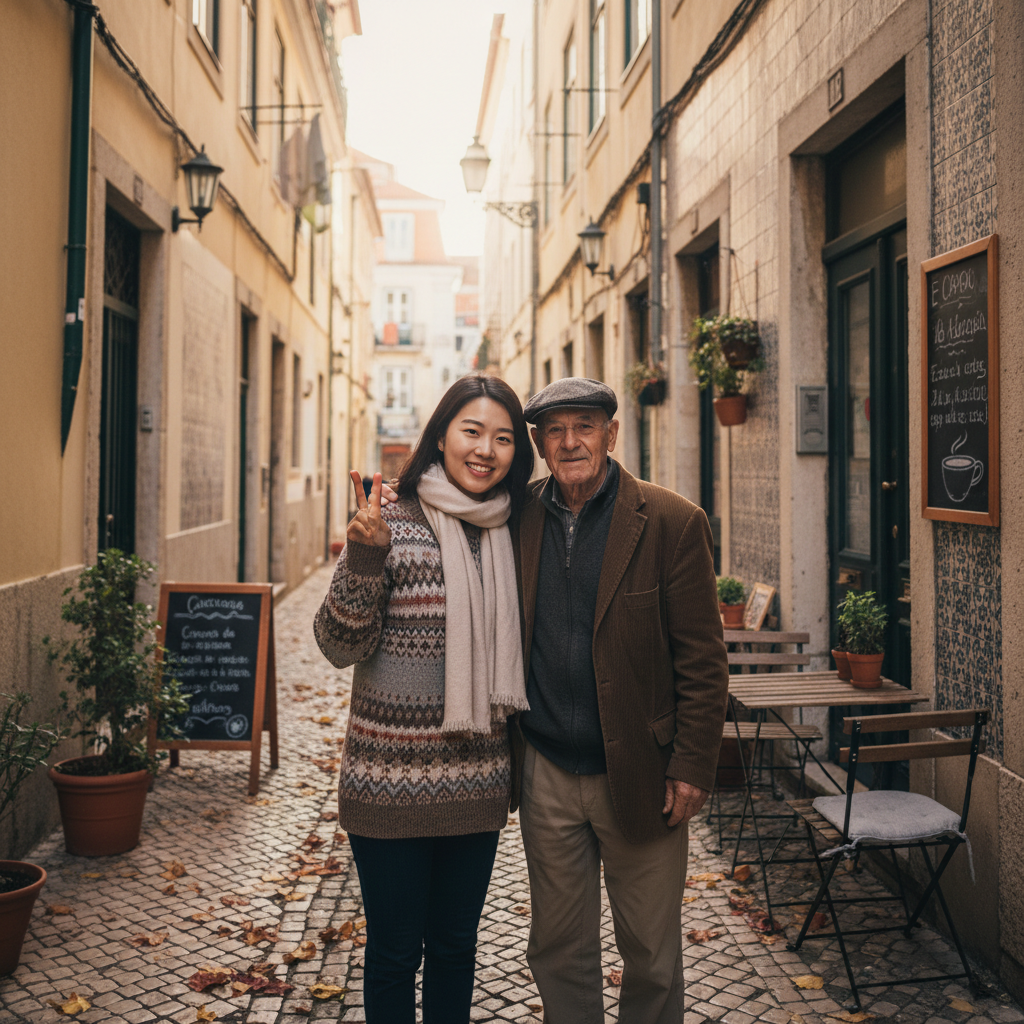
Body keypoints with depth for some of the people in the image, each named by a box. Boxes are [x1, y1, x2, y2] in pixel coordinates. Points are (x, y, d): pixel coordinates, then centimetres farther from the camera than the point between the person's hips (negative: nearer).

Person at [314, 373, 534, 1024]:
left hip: (477, 781, 4)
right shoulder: (392, 524, -10)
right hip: (393, 779, -4)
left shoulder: (512, 535, 5)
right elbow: (341, 646, -12)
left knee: (456, 946, 19)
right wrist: (363, 558, -25)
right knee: (395, 951, 11)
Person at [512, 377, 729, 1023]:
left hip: (639, 775, -2)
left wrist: (692, 766, -10)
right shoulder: (519, 520, 2)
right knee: (559, 947, 16)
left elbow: (703, 660, -7)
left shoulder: (672, 524, -8)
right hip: (547, 775, 3)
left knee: (652, 955, 12)